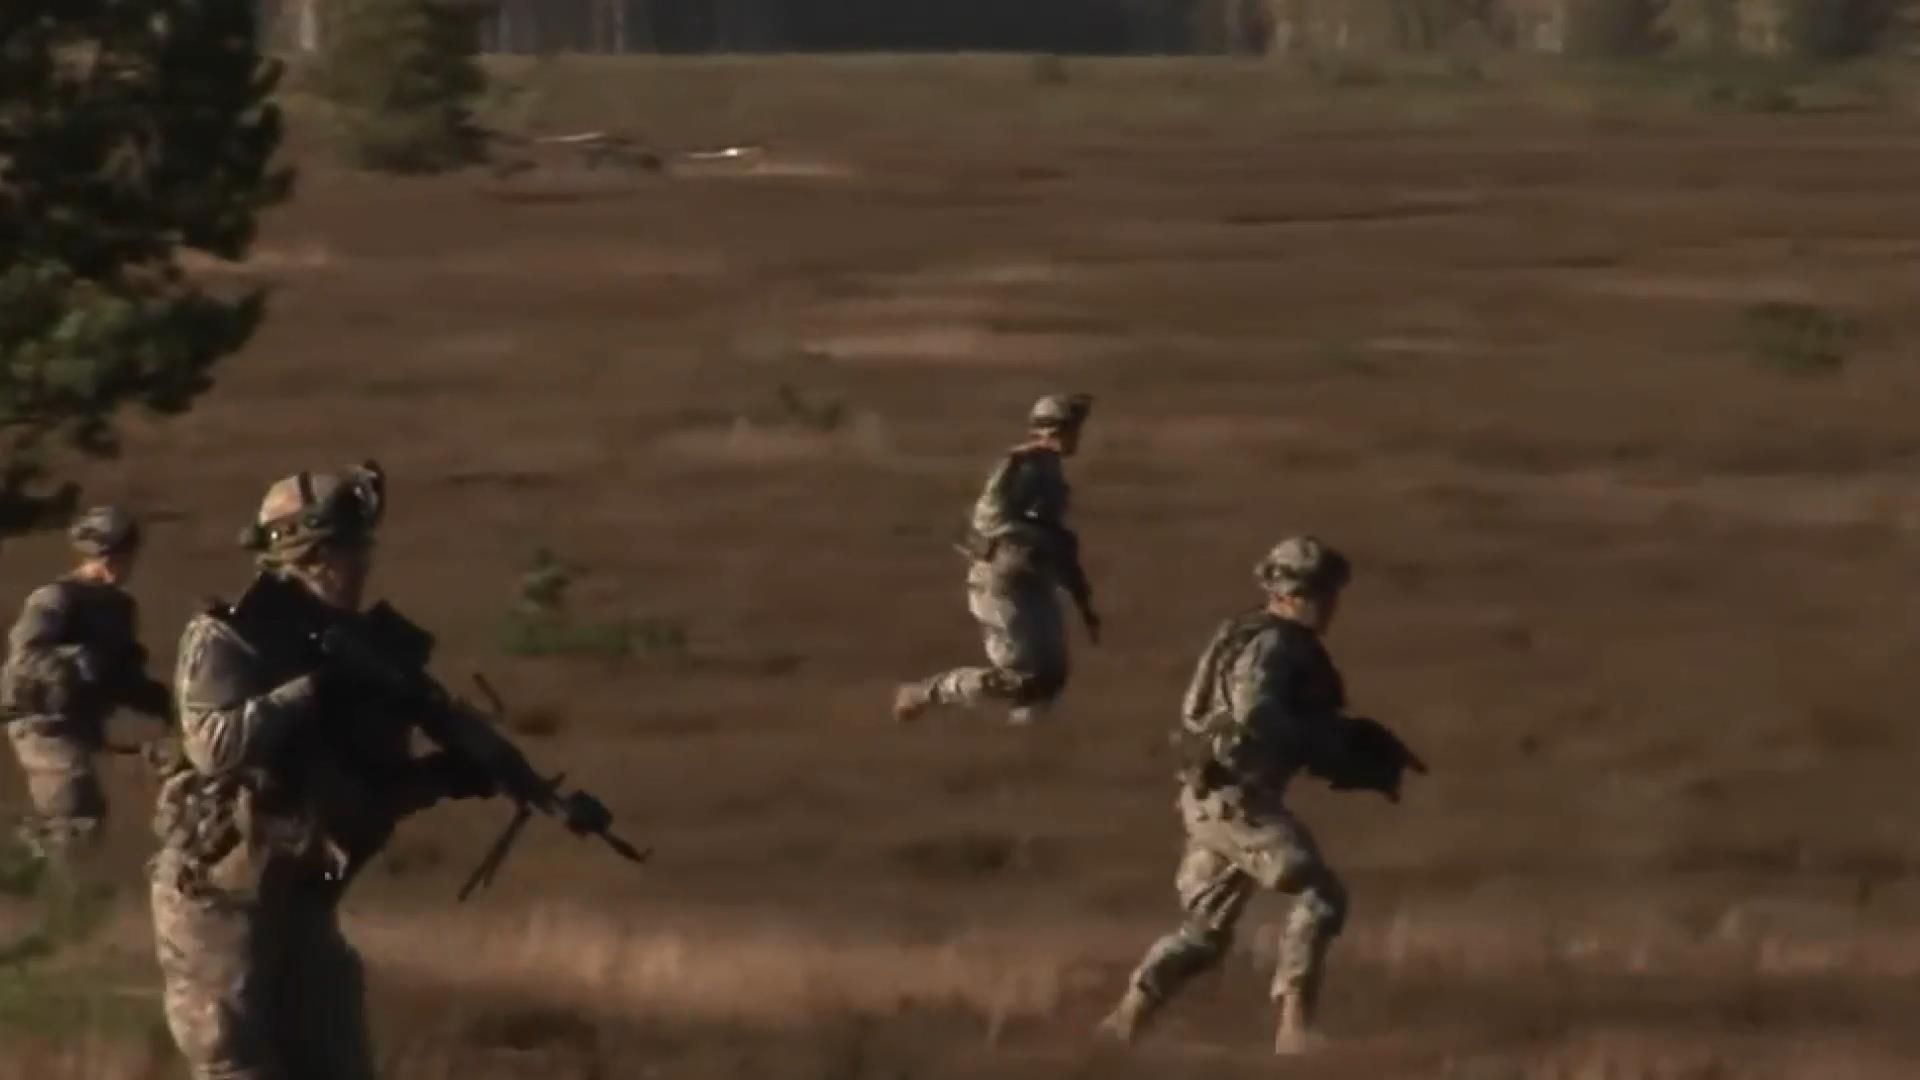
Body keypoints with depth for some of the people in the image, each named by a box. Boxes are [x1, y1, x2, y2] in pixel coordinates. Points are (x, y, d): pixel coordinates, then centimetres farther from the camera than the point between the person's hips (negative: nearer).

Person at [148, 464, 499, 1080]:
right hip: (218, 896, -8)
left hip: (298, 899, 8)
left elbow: (366, 782, 14)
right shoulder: (226, 641, -12)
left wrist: (444, 776, -4)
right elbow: (215, 743, -30)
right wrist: (313, 688, -28)